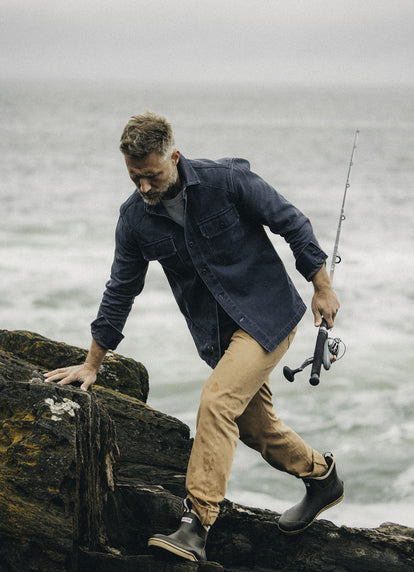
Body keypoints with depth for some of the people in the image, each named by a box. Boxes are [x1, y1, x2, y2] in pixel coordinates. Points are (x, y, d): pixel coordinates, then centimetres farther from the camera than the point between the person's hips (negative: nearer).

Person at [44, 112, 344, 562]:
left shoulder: (226, 181, -17)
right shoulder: (135, 217, -2)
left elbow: (292, 224, -8)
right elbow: (121, 289, 7)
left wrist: (322, 287, -5)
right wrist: (92, 364, 10)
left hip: (267, 315, -6)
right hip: (217, 334, 6)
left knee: (217, 400, -23)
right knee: (255, 427, 13)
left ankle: (195, 527, -26)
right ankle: (322, 478, 39)